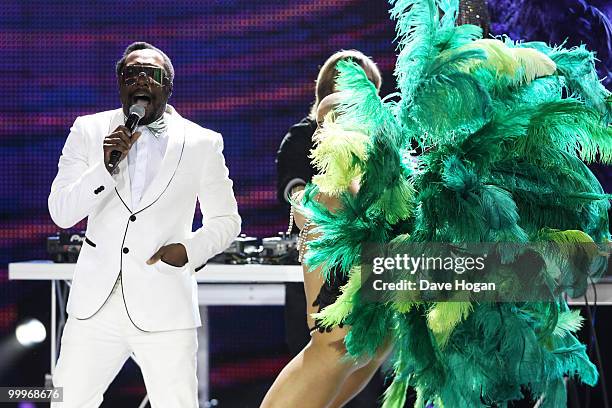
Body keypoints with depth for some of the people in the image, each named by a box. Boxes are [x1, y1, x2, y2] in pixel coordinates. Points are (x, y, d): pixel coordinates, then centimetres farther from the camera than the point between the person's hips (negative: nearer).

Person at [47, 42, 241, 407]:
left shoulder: (203, 144, 3)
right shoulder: (89, 131, 5)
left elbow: (226, 220, 11)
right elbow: (61, 213, -1)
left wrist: (190, 249, -10)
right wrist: (105, 165, -17)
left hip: (165, 308, -1)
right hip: (95, 305, 2)